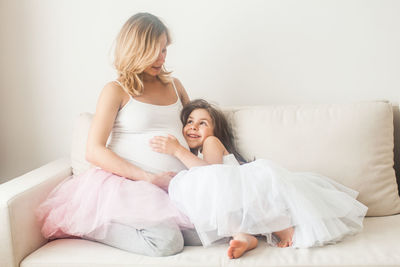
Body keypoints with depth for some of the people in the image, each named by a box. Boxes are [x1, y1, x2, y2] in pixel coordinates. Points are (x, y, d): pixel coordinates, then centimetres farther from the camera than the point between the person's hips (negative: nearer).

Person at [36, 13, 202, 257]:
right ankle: (92, 226, -4)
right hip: (130, 183, -6)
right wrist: (149, 177, -15)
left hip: (178, 184, 6)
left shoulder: (174, 86, 21)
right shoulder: (116, 91, 3)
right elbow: (94, 151, -7)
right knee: (167, 242, -30)